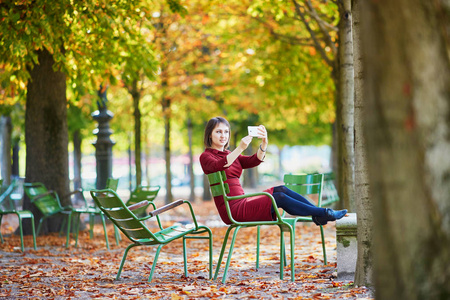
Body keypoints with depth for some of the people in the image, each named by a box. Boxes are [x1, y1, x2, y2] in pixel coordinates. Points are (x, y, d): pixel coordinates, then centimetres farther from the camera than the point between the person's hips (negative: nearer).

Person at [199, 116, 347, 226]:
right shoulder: (206, 156, -2)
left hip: (242, 203, 8)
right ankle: (324, 213, -16)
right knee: (279, 198, -19)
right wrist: (240, 148, -36)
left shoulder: (229, 154, 22)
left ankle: (319, 214, -14)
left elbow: (255, 160, 5)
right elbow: (219, 165, -27)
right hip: (232, 209, -8)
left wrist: (264, 143, -13)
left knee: (281, 189, -9)